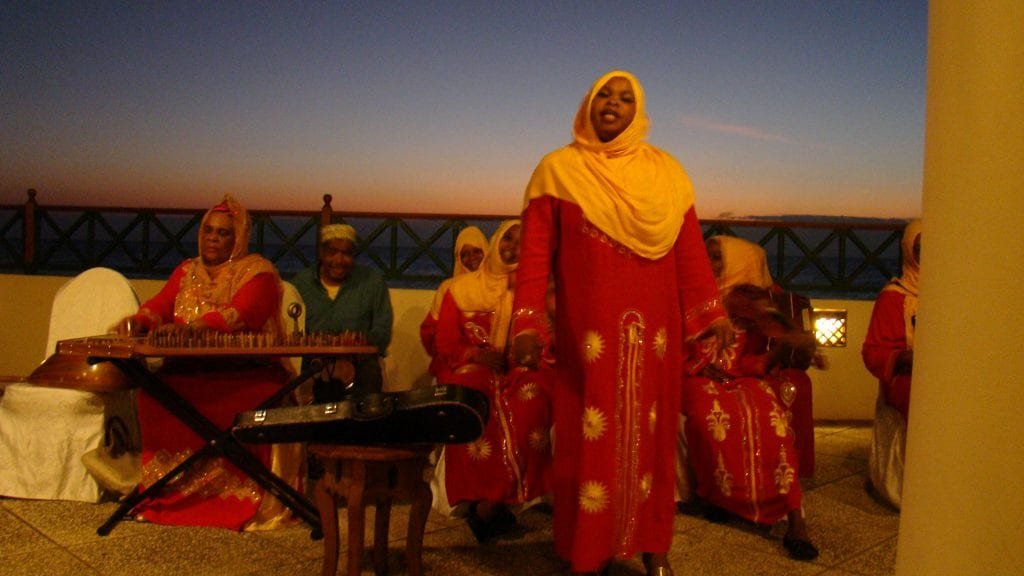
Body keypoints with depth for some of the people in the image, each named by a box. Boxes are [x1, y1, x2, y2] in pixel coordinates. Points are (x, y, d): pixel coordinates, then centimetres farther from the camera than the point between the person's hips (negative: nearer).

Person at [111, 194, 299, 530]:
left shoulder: (257, 271, 2)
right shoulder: (187, 271, 21)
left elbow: (241, 314, -16)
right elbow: (160, 304, 8)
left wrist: (189, 327, -30)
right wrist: (137, 322, -15)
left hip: (246, 372, -5)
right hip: (189, 369, 5)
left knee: (262, 401, -34)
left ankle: (242, 499, -22)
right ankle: (171, 494, -12)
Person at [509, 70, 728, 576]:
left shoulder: (665, 172, 10)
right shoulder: (558, 169, 4)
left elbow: (690, 251, 8)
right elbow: (535, 255, -2)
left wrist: (712, 314, 3)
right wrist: (527, 325, -11)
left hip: (653, 334, 2)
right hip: (586, 335, -2)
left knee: (650, 437, 8)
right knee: (589, 440, 2)